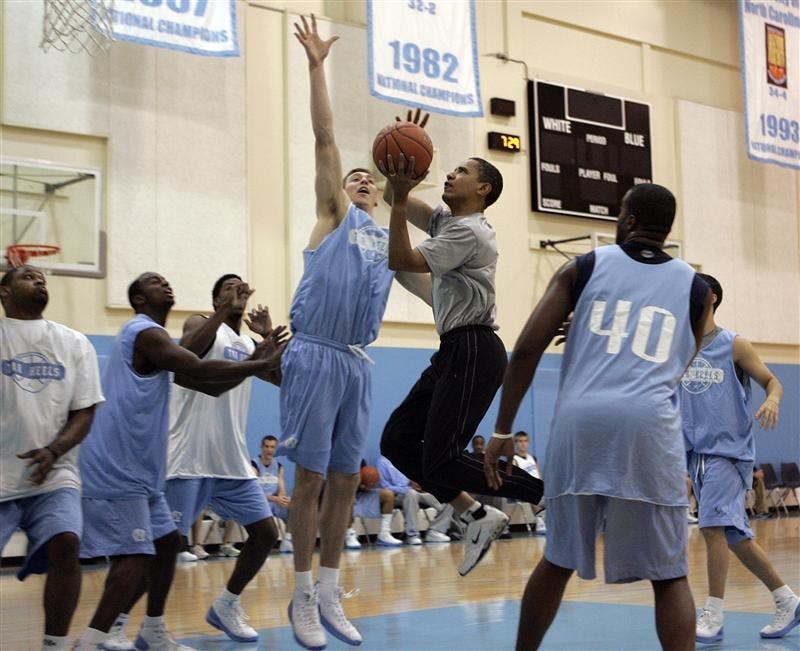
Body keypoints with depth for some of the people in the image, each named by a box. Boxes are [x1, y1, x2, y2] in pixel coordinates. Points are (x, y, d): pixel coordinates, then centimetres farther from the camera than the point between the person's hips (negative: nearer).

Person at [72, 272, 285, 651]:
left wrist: (255, 360, 7)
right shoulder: (144, 331, -11)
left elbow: (211, 385, 20)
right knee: (135, 557, -16)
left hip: (136, 469, 11)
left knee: (166, 544, 16)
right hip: (117, 468, -11)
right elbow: (200, 371, -25)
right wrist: (264, 364, -18)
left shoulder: (151, 337, 22)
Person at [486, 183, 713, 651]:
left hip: (581, 422, 1)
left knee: (559, 561, 18)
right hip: (650, 427, -1)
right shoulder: (695, 286, 17)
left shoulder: (583, 267, 14)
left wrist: (503, 431, 8)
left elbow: (526, 351, 5)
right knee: (669, 576, 8)